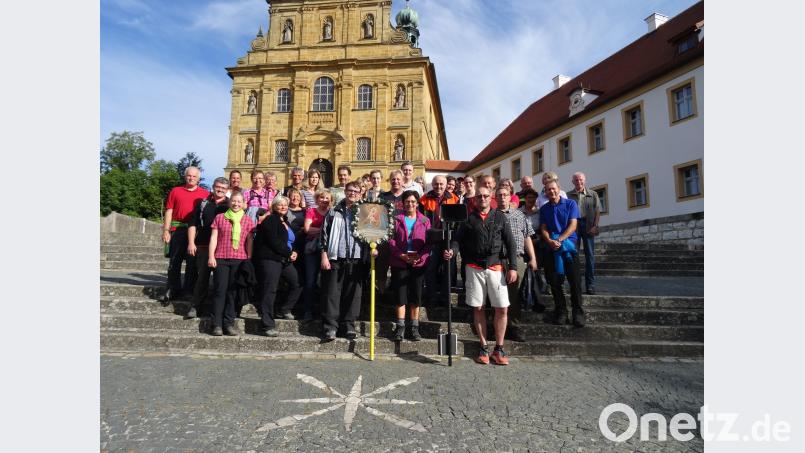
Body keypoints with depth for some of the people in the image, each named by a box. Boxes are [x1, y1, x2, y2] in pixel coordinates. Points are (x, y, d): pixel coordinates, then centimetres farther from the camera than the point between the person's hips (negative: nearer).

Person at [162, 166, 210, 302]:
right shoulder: (175, 191, 11)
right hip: (177, 230, 1)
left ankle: (189, 290, 13)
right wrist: (166, 230, -1)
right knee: (174, 261, 5)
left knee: (192, 262, 4)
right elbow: (169, 212, 8)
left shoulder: (205, 193, 7)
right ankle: (173, 290, 13)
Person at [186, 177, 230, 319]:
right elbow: (193, 224, 10)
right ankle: (195, 306, 7)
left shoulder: (230, 205, 8)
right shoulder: (203, 203, 12)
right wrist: (191, 242, 0)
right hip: (203, 246, 1)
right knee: (202, 276, 1)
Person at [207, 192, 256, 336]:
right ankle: (217, 324, 2)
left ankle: (229, 323, 9)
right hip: (221, 259, 0)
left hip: (240, 259, 1)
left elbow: (249, 241, 9)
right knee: (220, 290, -2)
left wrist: (249, 259, 3)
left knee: (233, 291, 3)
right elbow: (213, 237, 6)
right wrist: (211, 256, -2)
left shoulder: (248, 220, 10)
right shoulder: (219, 217, 10)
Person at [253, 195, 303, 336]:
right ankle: (267, 325, -4)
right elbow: (274, 242, -16)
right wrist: (289, 253, -9)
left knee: (297, 283, 6)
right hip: (270, 259, -8)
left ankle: (285, 310, 24)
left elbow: (291, 241, 23)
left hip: (285, 260, 9)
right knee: (269, 291, -8)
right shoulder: (270, 220, -6)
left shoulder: (286, 222, 19)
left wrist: (293, 253, 3)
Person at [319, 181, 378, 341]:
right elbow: (324, 234, 5)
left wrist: (373, 247, -6)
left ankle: (349, 325, 16)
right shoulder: (334, 212, 8)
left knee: (353, 294, 6)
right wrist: (324, 255, -1)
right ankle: (330, 327, 7)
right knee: (332, 293, 0)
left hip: (356, 260, 1)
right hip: (336, 259, -1)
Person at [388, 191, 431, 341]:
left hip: (419, 263, 1)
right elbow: (391, 240, -1)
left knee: (416, 295, 6)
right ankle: (400, 326, 13)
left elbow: (429, 243, 3)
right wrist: (402, 255, -14)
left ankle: (414, 327, 17)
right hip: (399, 263, -1)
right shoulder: (396, 220, 5)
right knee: (400, 295, 2)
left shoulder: (425, 221, 7)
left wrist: (421, 257, -13)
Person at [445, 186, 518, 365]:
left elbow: (510, 243, 6)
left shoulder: (500, 218, 8)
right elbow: (458, 239, 2)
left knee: (502, 308, -1)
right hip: (474, 268, 0)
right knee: (478, 308, 5)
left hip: (495, 267, 0)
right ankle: (483, 348, 18)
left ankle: (498, 349, 13)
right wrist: (452, 251, -20)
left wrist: (513, 267, -1)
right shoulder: (469, 218, 7)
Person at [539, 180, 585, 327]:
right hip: (551, 248, 3)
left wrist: (559, 240, -17)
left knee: (574, 280, -4)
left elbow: (573, 225, -6)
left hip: (569, 246, -3)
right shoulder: (544, 209, 11)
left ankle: (578, 312, 5)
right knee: (554, 281, 4)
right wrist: (550, 241, -15)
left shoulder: (570, 204, 3)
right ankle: (561, 311, 15)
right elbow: (543, 228, 5)